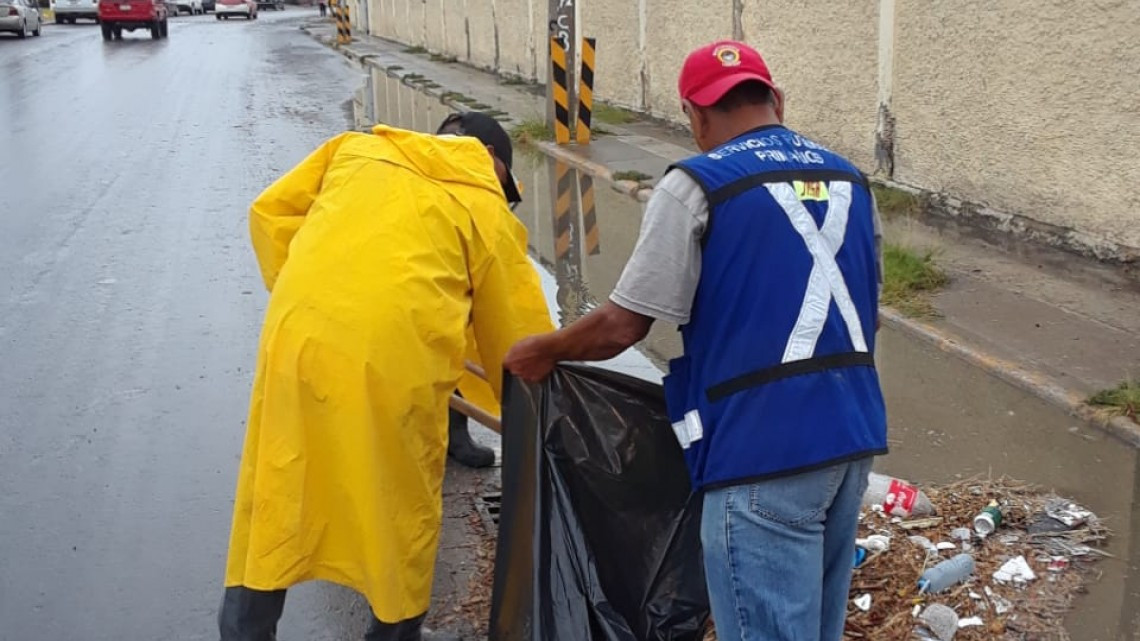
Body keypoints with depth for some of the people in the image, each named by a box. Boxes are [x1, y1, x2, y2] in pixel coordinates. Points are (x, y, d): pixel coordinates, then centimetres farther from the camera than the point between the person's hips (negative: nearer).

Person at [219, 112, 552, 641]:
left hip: (298, 335, 3)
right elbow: (518, 336, 19)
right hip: (395, 355, -2)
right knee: (403, 508, 18)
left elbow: (269, 215, 19)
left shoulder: (359, 147, 23)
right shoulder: (487, 209, 16)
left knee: (275, 498, 16)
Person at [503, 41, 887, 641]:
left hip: (765, 445, -7)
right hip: (853, 431, 7)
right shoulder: (850, 180, 13)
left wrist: (541, 351, 9)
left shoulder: (697, 186, -8)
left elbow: (624, 324, -8)